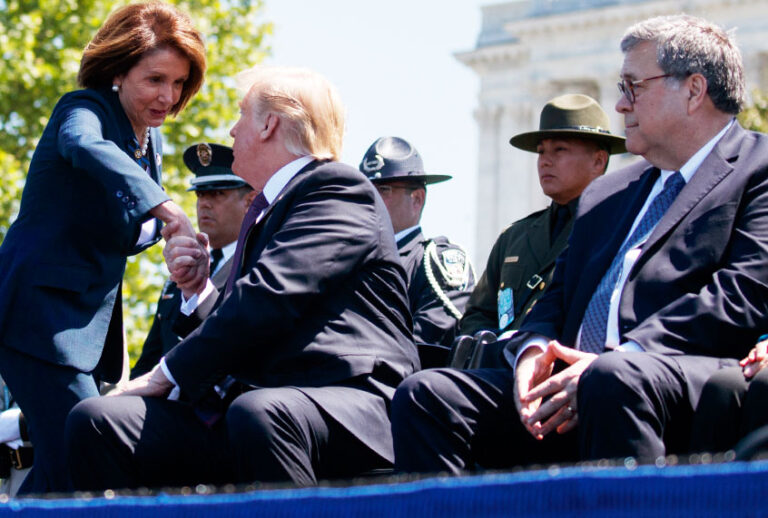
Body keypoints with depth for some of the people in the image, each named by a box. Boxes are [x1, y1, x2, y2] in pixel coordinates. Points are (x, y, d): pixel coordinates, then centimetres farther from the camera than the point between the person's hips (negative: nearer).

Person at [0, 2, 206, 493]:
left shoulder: (150, 140, 14)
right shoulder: (85, 108, -10)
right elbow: (85, 147, -36)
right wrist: (169, 210, -50)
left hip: (91, 321, 9)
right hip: (42, 313, -9)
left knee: (58, 470, 9)